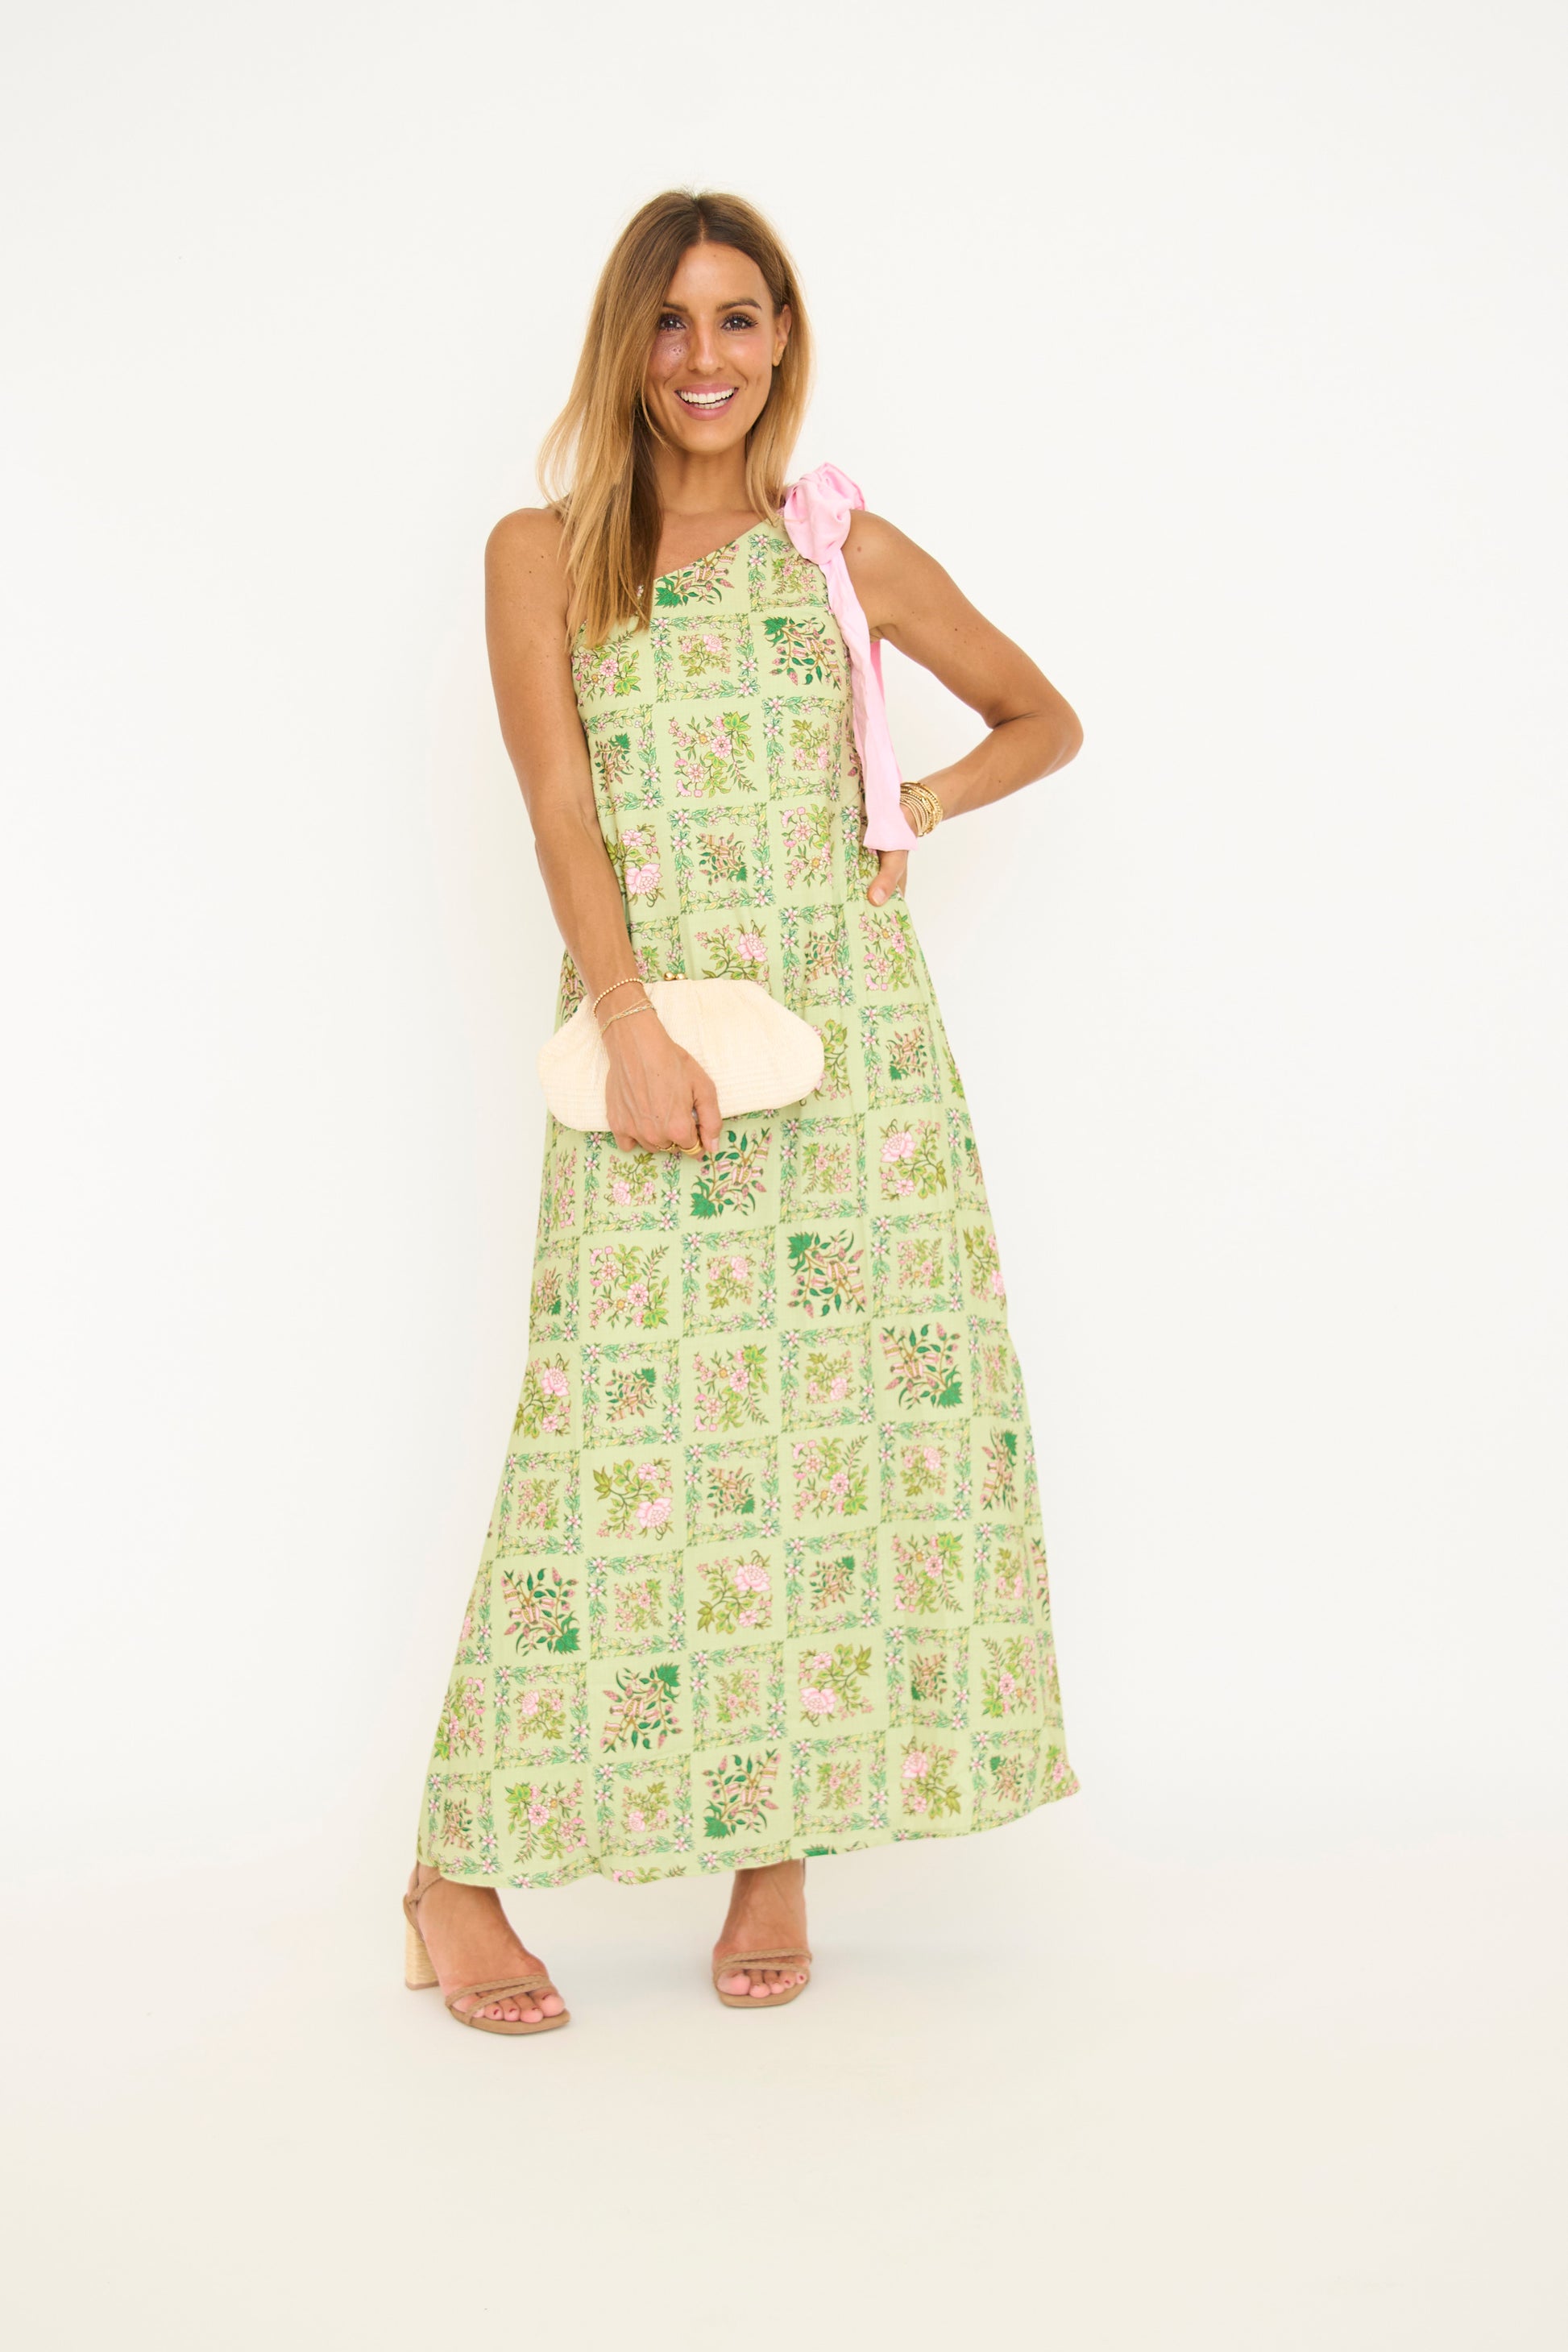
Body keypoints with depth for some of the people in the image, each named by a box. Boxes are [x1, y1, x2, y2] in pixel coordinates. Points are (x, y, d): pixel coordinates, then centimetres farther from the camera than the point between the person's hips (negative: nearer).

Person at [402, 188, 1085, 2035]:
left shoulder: (848, 555, 11)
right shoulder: (543, 555, 7)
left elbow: (1043, 719, 21)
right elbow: (560, 803, -4)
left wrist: (917, 812, 3)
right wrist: (633, 1030, -16)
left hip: (855, 1041, 2)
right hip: (648, 1031, -2)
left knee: (851, 1417, -1)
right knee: (623, 1433, -6)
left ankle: (783, 1850, 11)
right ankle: (459, 1869, 4)